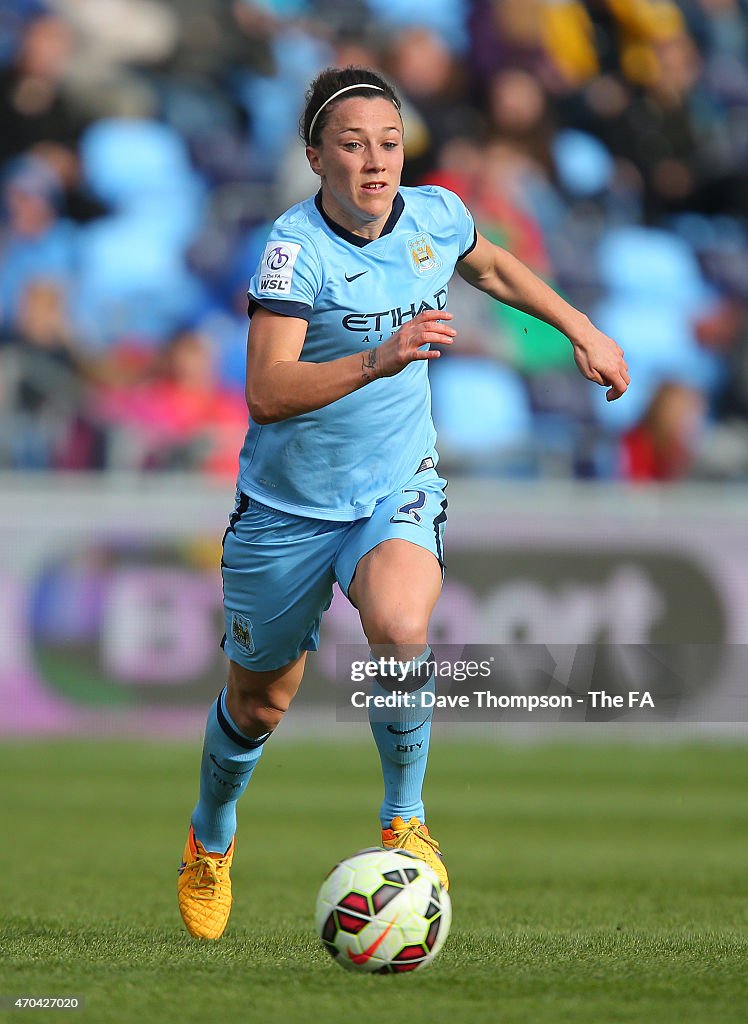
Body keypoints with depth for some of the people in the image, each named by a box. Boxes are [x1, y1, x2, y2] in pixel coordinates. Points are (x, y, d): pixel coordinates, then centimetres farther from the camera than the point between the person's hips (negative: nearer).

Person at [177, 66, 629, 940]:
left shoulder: (436, 216, -5)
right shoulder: (296, 247, -21)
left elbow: (493, 267, 21)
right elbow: (267, 392, -32)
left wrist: (580, 328, 19)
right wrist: (378, 359, -43)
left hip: (398, 490, 2)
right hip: (287, 506, -2)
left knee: (399, 628, -32)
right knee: (259, 701, 14)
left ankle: (406, 819, -10)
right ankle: (211, 838, 46)